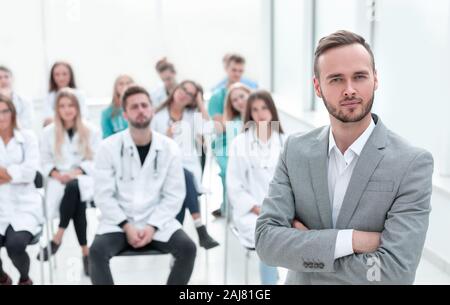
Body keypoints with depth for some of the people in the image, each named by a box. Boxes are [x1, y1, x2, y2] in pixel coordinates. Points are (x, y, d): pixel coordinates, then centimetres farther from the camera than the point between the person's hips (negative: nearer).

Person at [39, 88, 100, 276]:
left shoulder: (91, 131, 5)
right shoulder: (48, 132, 9)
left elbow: (96, 161, 1)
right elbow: (44, 162, 10)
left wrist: (76, 172, -15)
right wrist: (56, 174, -12)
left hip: (84, 179, -1)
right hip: (60, 181, 1)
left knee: (74, 187, -39)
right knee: (77, 201, -34)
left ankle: (58, 237, -28)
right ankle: (85, 251, -27)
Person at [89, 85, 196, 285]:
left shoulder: (169, 148, -2)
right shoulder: (108, 147, -6)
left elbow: (174, 196, -3)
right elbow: (103, 195, -7)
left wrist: (152, 226, -15)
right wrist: (126, 226, -17)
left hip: (157, 222, 1)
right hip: (118, 222, -1)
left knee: (188, 249, -22)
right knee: (97, 251, -28)